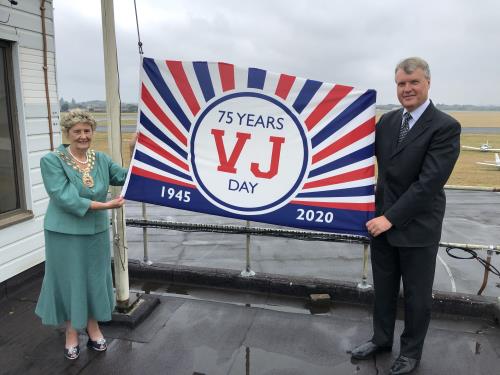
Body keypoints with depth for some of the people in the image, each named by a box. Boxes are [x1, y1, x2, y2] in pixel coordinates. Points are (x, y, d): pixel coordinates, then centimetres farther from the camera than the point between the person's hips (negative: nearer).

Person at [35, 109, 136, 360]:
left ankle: (93, 327, 36)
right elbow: (64, 198, -21)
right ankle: (71, 333, 31)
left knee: (95, 280, 15)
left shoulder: (101, 159, 2)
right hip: (65, 234, -4)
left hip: (96, 233, 4)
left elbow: (127, 179, -2)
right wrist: (103, 205, -25)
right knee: (70, 281, 10)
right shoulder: (52, 161, -12)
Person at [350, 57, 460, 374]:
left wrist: (392, 217, -22)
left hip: (417, 226, -5)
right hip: (383, 220, 5)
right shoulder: (387, 121, 4)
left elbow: (430, 182, -21)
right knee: (383, 287, 19)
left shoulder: (446, 126, -15)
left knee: (417, 294, 14)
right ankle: (382, 339, 41)